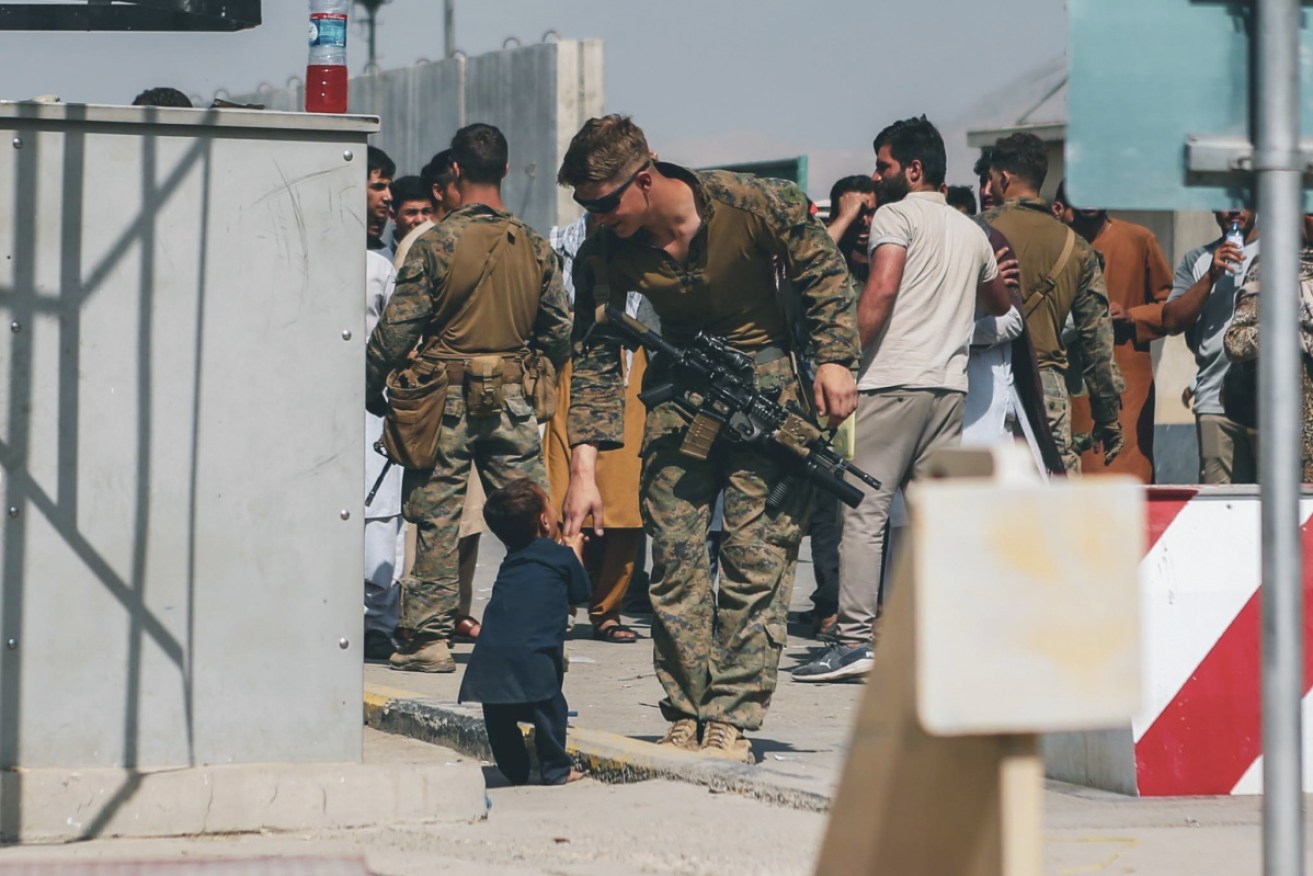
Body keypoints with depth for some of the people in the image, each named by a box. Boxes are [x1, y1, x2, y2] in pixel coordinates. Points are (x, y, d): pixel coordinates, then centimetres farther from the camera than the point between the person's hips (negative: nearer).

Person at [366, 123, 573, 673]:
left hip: (446, 399, -3)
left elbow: (397, 330, -9)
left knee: (436, 518, 2)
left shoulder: (436, 244, -9)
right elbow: (559, 332, 9)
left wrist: (369, 388, 3)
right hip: (510, 400, 3)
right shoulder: (534, 247, 3)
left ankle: (430, 638, 2)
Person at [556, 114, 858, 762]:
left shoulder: (753, 206, -20)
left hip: (764, 377, -3)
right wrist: (584, 467, -15)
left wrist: (834, 359, -13)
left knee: (754, 556, -9)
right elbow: (594, 361, -7)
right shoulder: (604, 254, -10)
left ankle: (732, 721, -9)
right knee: (674, 558, -3)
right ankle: (685, 720, 4)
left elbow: (824, 273, -4)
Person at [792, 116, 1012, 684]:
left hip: (894, 380, -7)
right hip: (950, 383, 7)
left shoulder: (896, 216, -1)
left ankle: (854, 640, -14)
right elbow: (1000, 302, 34)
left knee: (864, 510, -7)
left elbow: (882, 288, -16)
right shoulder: (972, 233, 20)